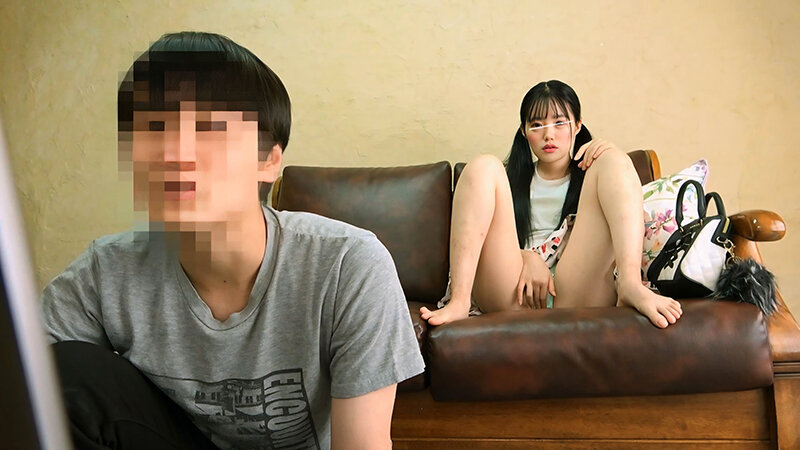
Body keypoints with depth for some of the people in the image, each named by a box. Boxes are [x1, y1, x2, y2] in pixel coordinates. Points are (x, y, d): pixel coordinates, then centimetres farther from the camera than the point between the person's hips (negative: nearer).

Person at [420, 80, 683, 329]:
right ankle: (459, 301, -29)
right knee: (484, 167, -11)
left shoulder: (591, 173, 27)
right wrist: (527, 257, -9)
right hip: (514, 294, 1)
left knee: (613, 159, -6)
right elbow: (492, 244, 12)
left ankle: (630, 285, -31)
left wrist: (610, 157, -3)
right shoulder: (511, 179, 27)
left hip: (576, 292, 0)